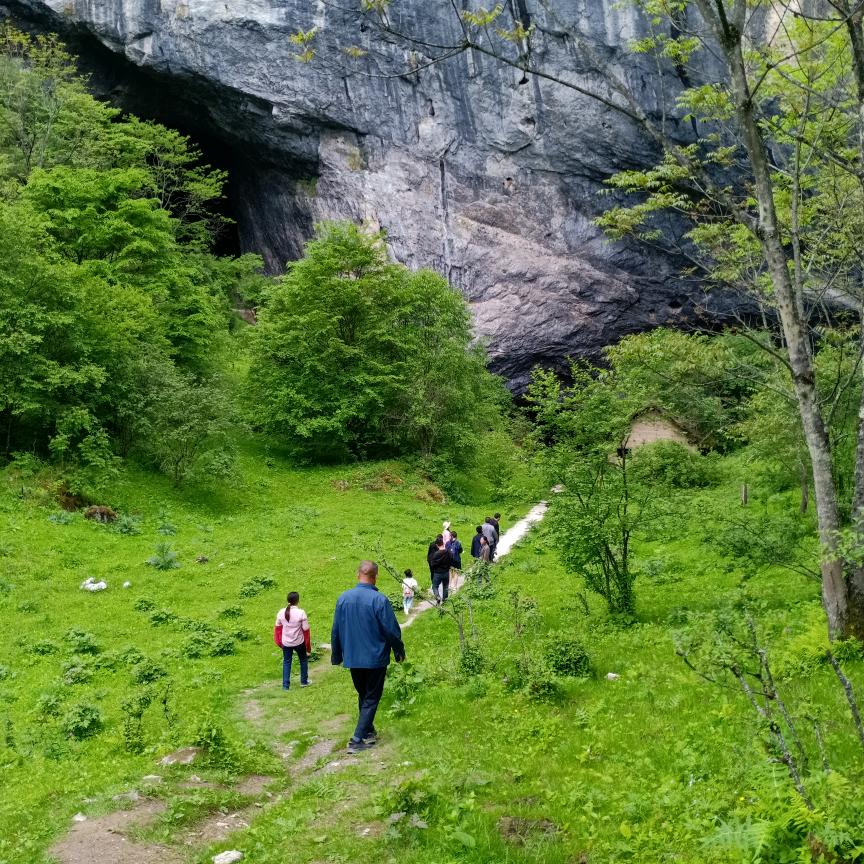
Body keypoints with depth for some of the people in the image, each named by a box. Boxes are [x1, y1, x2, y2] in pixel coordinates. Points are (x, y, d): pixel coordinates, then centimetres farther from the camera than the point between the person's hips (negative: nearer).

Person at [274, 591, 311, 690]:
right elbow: (306, 630, -11)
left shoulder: (281, 612, -7)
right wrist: (308, 646, 0)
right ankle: (304, 681, 30)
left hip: (285, 642, 2)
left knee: (286, 662, 16)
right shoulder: (301, 613, -18)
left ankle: (285, 685, 14)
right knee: (303, 660, 21)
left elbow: (278, 629, 4)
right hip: (299, 643, -2)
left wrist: (279, 642, 19)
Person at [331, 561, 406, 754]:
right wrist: (399, 651, 4)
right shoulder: (379, 600, -19)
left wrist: (336, 656, 16)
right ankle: (357, 740, 0)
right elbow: (392, 630, -13)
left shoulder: (343, 598, -5)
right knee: (371, 699, 7)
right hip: (375, 658, -4)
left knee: (363, 696, 22)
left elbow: (336, 631, 4)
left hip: (352, 658, 5)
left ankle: (368, 732, 34)